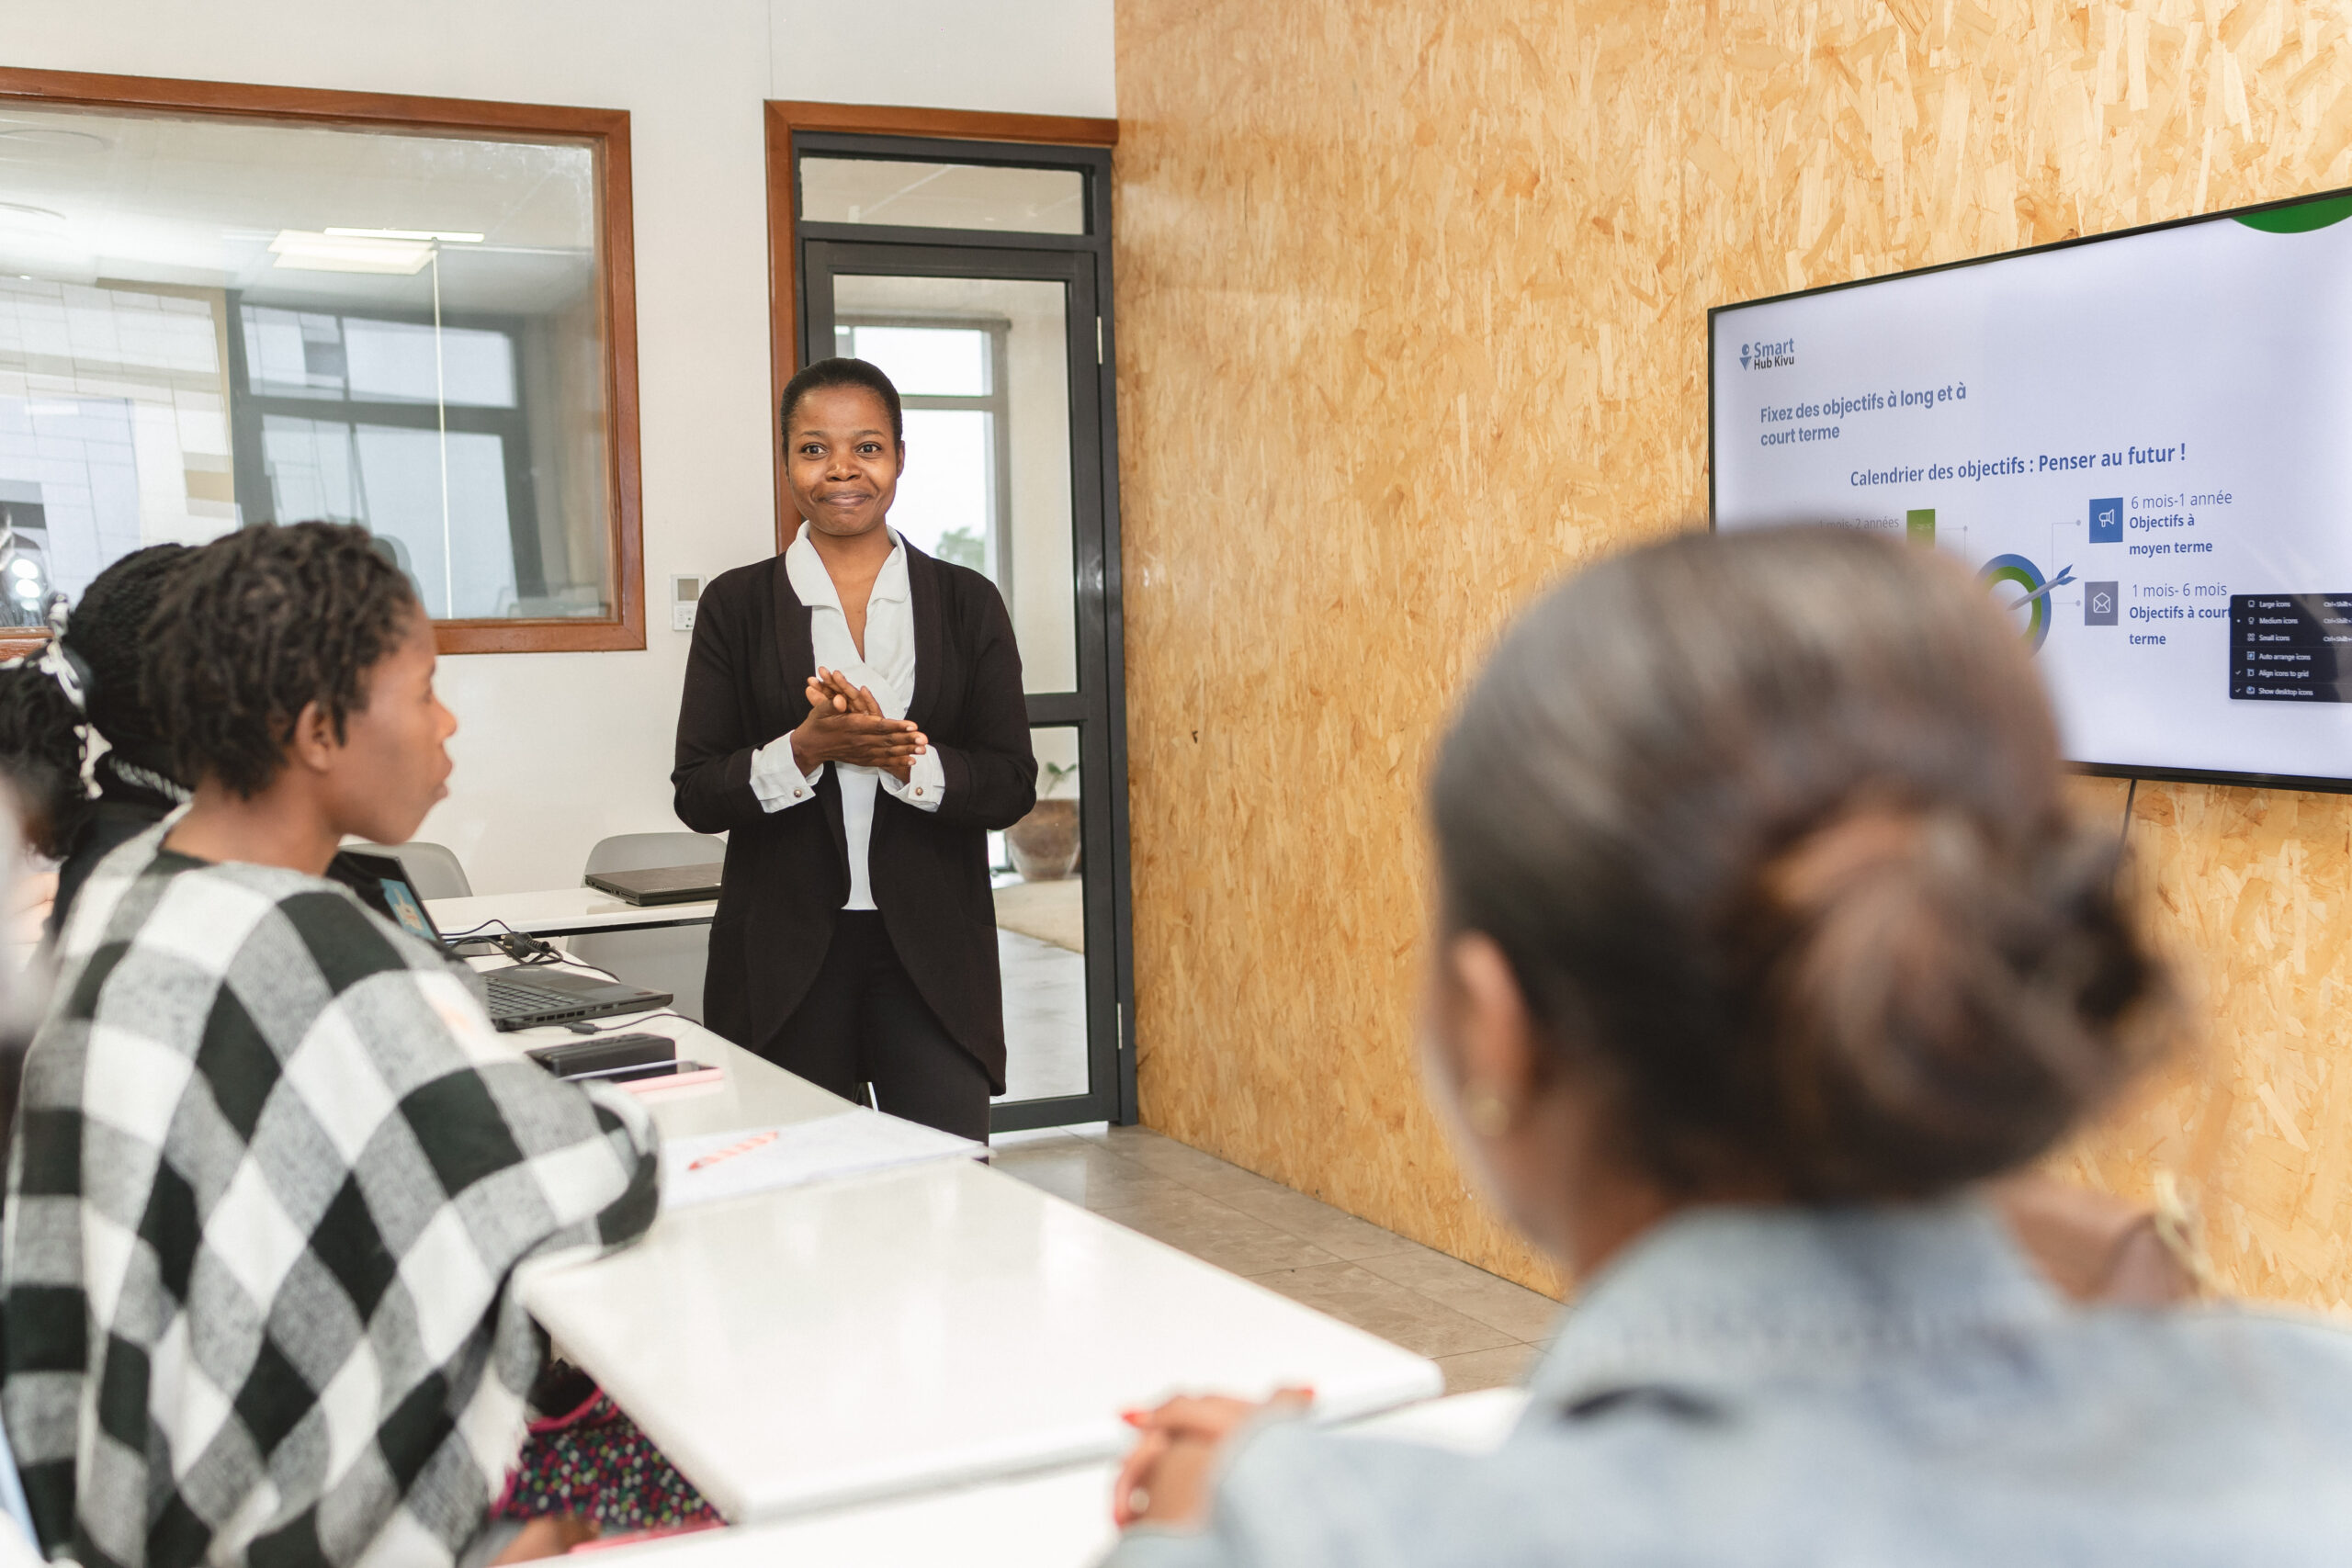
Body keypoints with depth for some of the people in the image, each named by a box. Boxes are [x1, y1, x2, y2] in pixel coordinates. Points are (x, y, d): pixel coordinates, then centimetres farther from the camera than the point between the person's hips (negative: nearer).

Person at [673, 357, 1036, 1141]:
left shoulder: (967, 603, 6)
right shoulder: (737, 604, 4)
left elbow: (1012, 786, 1)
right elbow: (697, 795, 0)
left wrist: (901, 758, -16)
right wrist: (807, 748, -17)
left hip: (932, 953, 0)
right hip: (784, 957, 0)